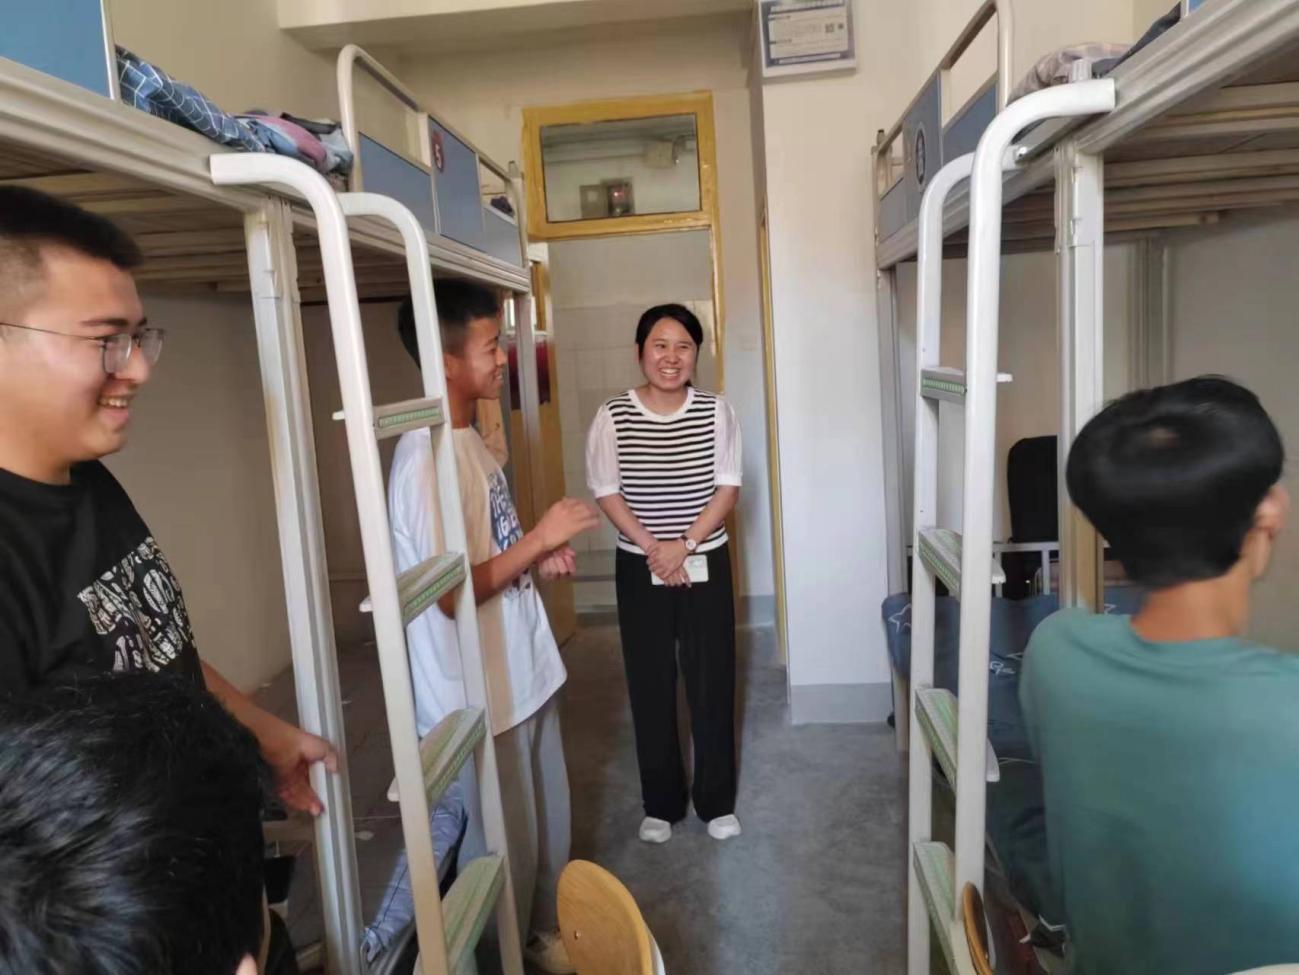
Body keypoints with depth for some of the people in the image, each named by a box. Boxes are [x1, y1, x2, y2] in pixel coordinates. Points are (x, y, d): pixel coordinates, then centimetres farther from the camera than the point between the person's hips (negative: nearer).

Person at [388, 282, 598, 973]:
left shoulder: (469, 436, 6)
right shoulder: (425, 458, -24)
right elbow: (452, 592, -25)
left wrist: (540, 560, 0)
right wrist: (540, 537, -21)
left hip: (525, 670, 9)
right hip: (479, 693, -9)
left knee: (548, 820, 24)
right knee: (504, 844, 12)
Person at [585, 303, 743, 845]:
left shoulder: (717, 412, -3)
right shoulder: (612, 417, -5)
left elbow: (728, 488, -5)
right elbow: (605, 492, -5)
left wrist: (686, 544, -16)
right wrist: (652, 546, -15)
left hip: (706, 566, 1)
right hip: (640, 569, 0)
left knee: (712, 682, 7)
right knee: (651, 686, 9)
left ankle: (717, 801, 25)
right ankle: (661, 804, 26)